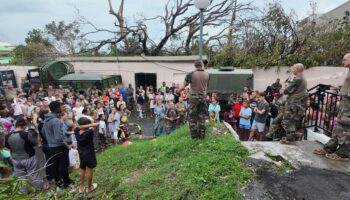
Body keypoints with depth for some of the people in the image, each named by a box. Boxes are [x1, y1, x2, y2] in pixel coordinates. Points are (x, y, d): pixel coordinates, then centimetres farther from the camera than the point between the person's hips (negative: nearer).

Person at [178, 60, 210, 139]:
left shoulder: (191, 74, -8)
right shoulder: (207, 74, 2)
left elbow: (183, 86, -8)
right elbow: (207, 86, 12)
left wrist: (178, 91, 7)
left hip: (194, 97, -3)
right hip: (203, 97, 3)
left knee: (192, 116, 7)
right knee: (202, 117, 11)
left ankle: (194, 135, 10)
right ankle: (201, 135, 17)